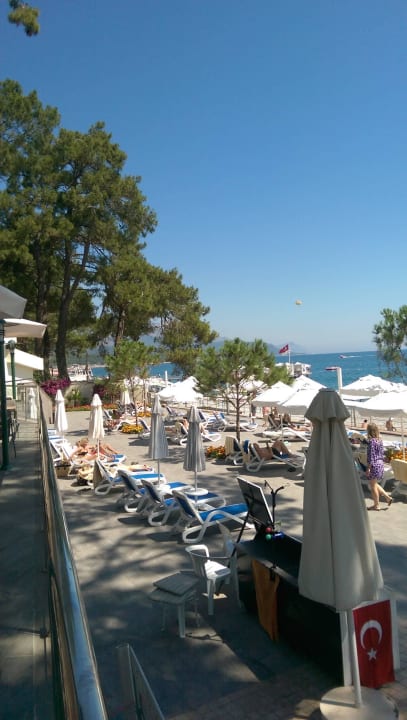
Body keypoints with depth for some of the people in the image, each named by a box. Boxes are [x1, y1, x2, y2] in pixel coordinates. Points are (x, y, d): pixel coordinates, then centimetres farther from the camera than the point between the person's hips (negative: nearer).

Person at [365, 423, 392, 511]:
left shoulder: (371, 441, -18)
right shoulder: (380, 440, 7)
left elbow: (371, 456, -18)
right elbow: (382, 453, 14)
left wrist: (368, 468, -15)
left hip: (374, 465, -8)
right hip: (381, 464, 8)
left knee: (373, 486, 5)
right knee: (375, 484, 22)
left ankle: (376, 505, 14)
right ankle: (387, 497, 17)